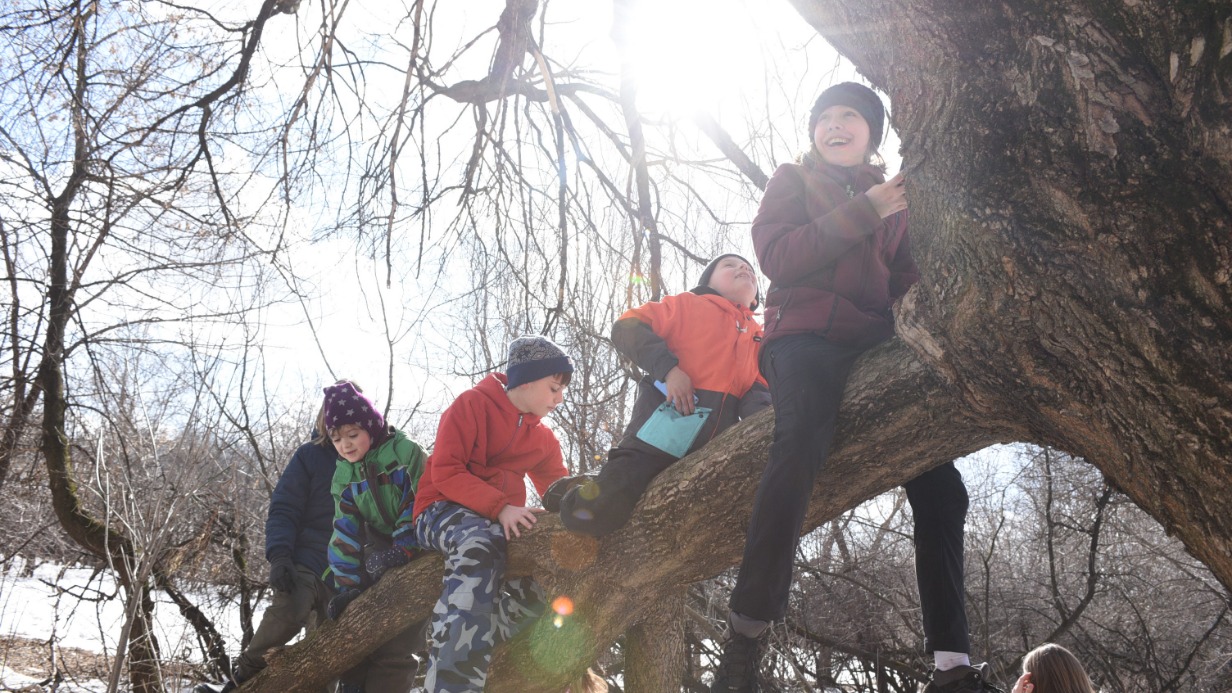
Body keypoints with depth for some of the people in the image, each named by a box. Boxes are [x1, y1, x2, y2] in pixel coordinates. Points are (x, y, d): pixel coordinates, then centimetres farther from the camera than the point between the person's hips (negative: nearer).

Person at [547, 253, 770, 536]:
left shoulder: (760, 336, 25)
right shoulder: (687, 304, 12)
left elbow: (759, 388, 13)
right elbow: (627, 327, 1)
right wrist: (669, 368, -13)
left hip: (717, 446, 6)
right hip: (664, 426, -5)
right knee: (592, 514, -17)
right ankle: (581, 490, 18)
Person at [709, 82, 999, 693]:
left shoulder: (890, 198, 25)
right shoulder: (794, 180, 14)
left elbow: (904, 278, 18)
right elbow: (776, 257, -4)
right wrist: (864, 211, -8)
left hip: (873, 342, 6)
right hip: (807, 334, -6)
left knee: (940, 488, -5)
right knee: (803, 442, -35)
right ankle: (744, 640, -37)